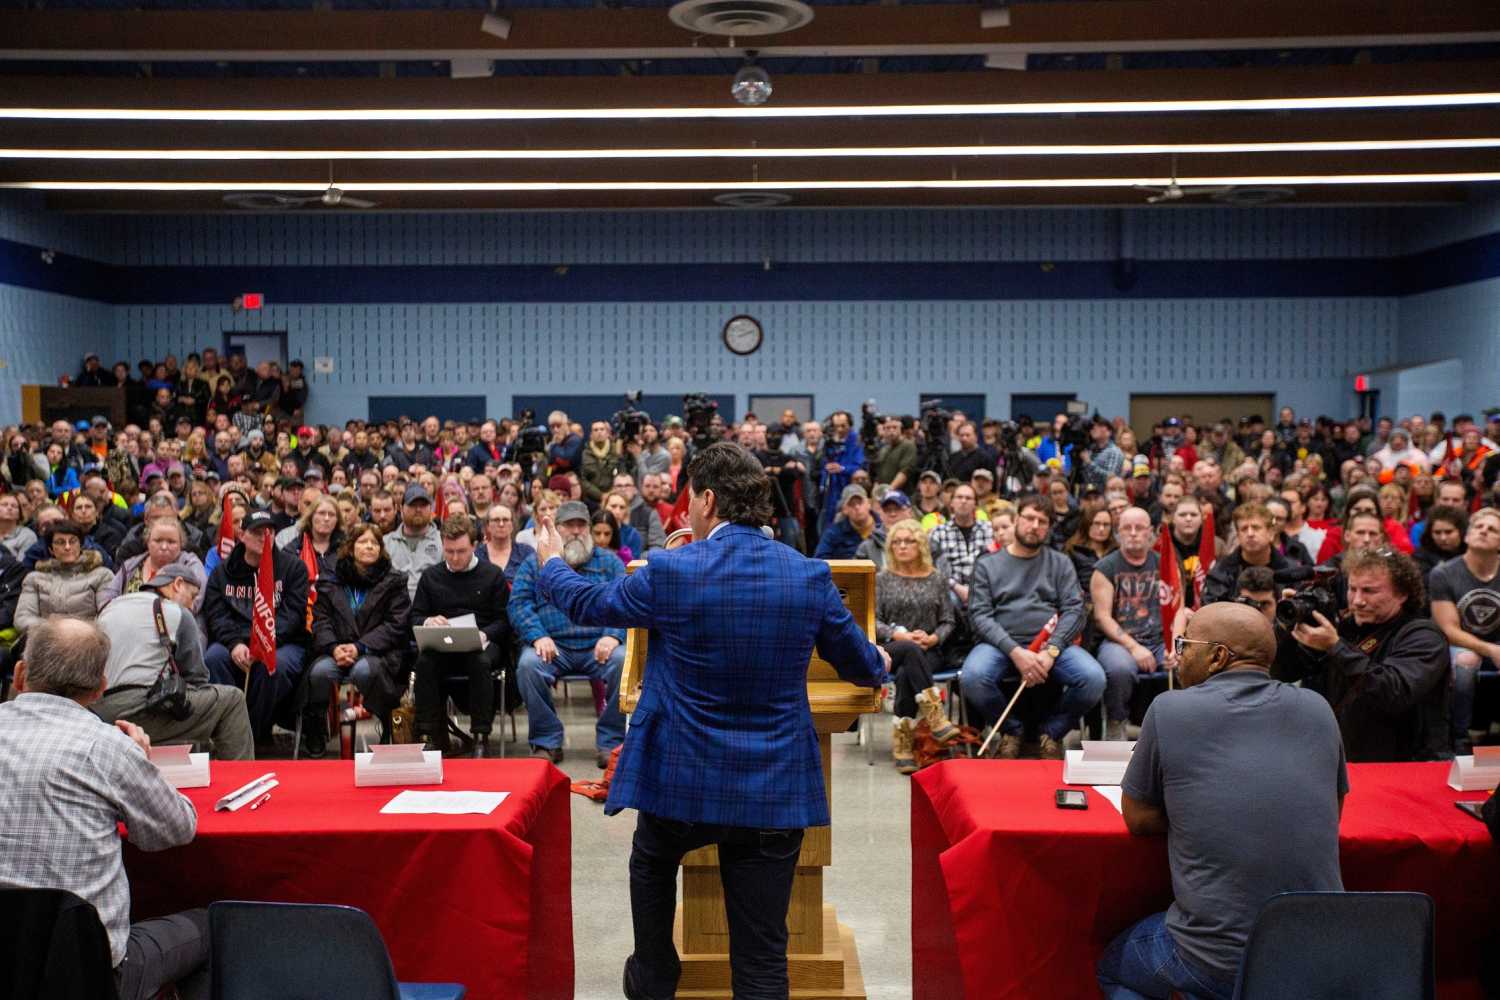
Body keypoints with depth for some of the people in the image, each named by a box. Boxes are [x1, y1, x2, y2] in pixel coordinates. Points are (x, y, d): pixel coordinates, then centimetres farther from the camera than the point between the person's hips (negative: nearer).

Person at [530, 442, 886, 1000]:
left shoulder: (670, 572, -12)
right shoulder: (809, 576, -5)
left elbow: (588, 604, 6)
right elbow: (863, 668, 8)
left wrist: (551, 564, 28)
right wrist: (878, 665, 34)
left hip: (683, 781, -1)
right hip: (775, 787, 1)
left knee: (652, 864, 34)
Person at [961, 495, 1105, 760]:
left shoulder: (1060, 563, 16)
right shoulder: (987, 564, 12)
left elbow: (1074, 610, 4)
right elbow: (979, 615, 0)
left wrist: (1051, 651, -14)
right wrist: (1015, 652, -16)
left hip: (1052, 643, 1)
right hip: (1001, 643, -1)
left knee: (1093, 678, -27)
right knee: (973, 677, -33)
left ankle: (1052, 731, 3)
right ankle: (1011, 730, -1)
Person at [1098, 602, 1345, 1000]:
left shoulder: (1170, 710, -9)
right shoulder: (1317, 710, 2)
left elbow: (1137, 819, 1)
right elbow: (1331, 814, 15)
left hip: (1216, 964, -5)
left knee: (1113, 966, 26)